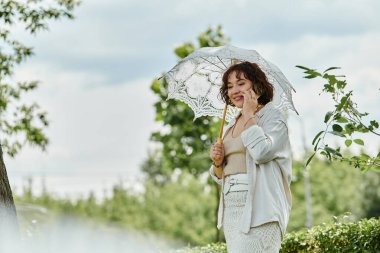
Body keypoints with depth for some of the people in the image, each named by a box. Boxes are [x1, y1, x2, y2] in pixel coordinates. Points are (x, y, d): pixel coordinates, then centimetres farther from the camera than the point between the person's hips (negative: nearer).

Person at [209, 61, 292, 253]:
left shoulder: (272, 116, 0)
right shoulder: (230, 128, 19)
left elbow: (262, 152, -19)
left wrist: (249, 115, -10)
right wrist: (217, 162, 2)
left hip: (258, 209, -7)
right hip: (231, 208, 7)